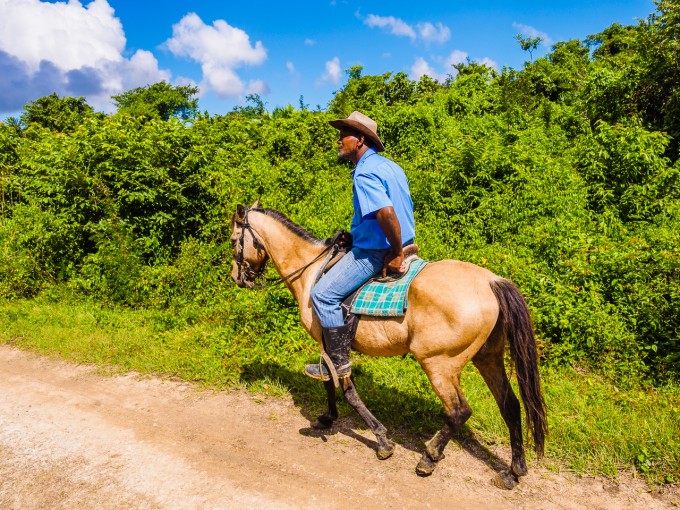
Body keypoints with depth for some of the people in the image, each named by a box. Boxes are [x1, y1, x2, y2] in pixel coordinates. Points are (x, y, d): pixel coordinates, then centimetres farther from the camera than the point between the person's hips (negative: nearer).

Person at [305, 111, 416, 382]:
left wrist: (397, 253, -22)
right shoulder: (390, 166, 12)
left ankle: (338, 364, 3)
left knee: (323, 294, -5)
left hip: (375, 251, -11)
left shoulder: (365, 172, -20)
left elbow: (386, 213, -34)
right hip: (395, 244, 11)